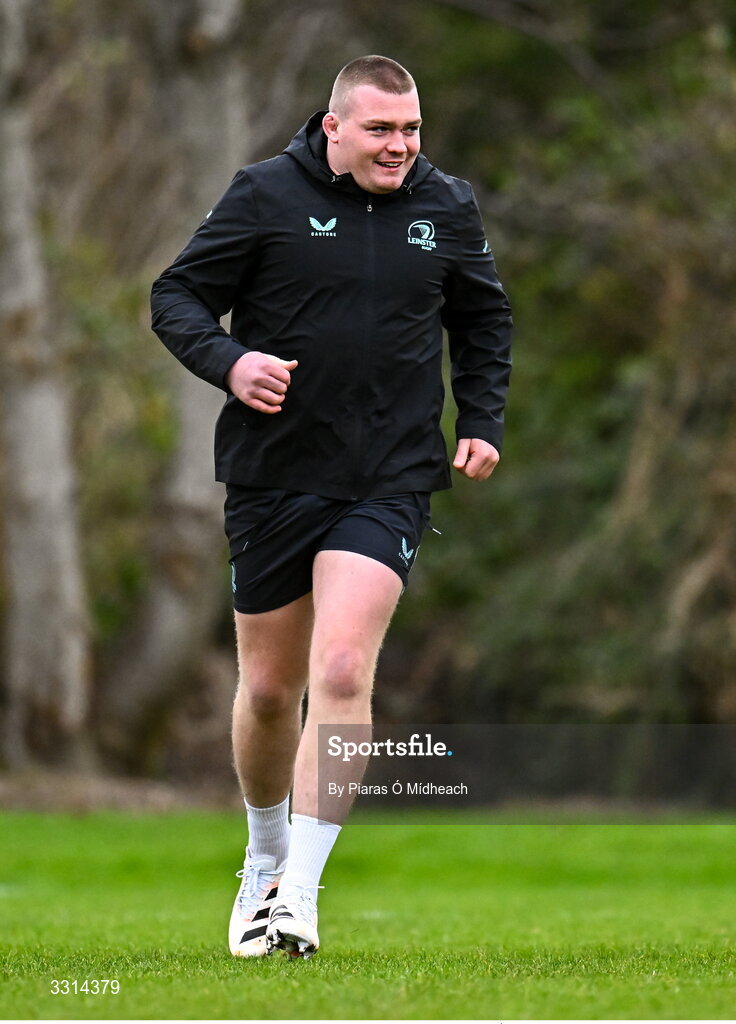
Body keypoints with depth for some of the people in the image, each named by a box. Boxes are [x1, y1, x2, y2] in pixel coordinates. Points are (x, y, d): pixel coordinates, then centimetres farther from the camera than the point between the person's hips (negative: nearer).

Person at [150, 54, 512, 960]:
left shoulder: (447, 209, 6)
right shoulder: (266, 196, -4)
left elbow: (483, 319, 24)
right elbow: (175, 297, 1)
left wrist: (481, 422, 12)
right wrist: (227, 361, -18)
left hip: (389, 484, 0)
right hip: (273, 476, 0)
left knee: (343, 671, -18)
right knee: (268, 689, 10)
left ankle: (301, 890, -15)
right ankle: (264, 860, 35)